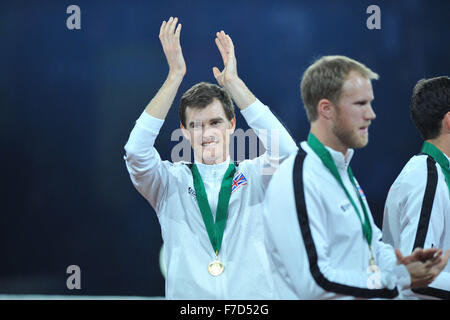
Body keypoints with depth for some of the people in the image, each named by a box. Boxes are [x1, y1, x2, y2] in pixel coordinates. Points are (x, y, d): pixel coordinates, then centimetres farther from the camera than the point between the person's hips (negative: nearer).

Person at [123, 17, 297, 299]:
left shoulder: (254, 177, 8)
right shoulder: (170, 183, 9)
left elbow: (285, 150, -10)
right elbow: (137, 152, -8)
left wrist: (233, 82, -8)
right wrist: (175, 76, -9)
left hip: (255, 297, 0)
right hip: (188, 296, 0)